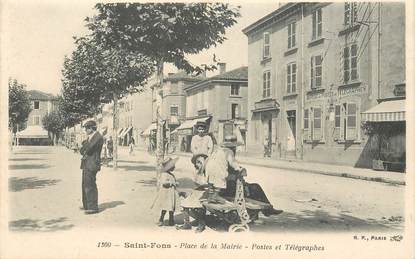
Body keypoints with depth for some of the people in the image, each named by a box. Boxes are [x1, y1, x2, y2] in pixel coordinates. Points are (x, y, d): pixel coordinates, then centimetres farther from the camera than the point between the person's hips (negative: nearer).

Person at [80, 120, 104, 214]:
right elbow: (82, 151, 17)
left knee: (90, 185, -9)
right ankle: (87, 205, 26)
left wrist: (85, 143, -2)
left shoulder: (98, 137, -13)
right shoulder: (89, 137, 18)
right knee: (85, 185, 16)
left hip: (92, 165, -10)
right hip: (86, 164, 10)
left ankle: (93, 207, -5)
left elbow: (88, 149, -21)